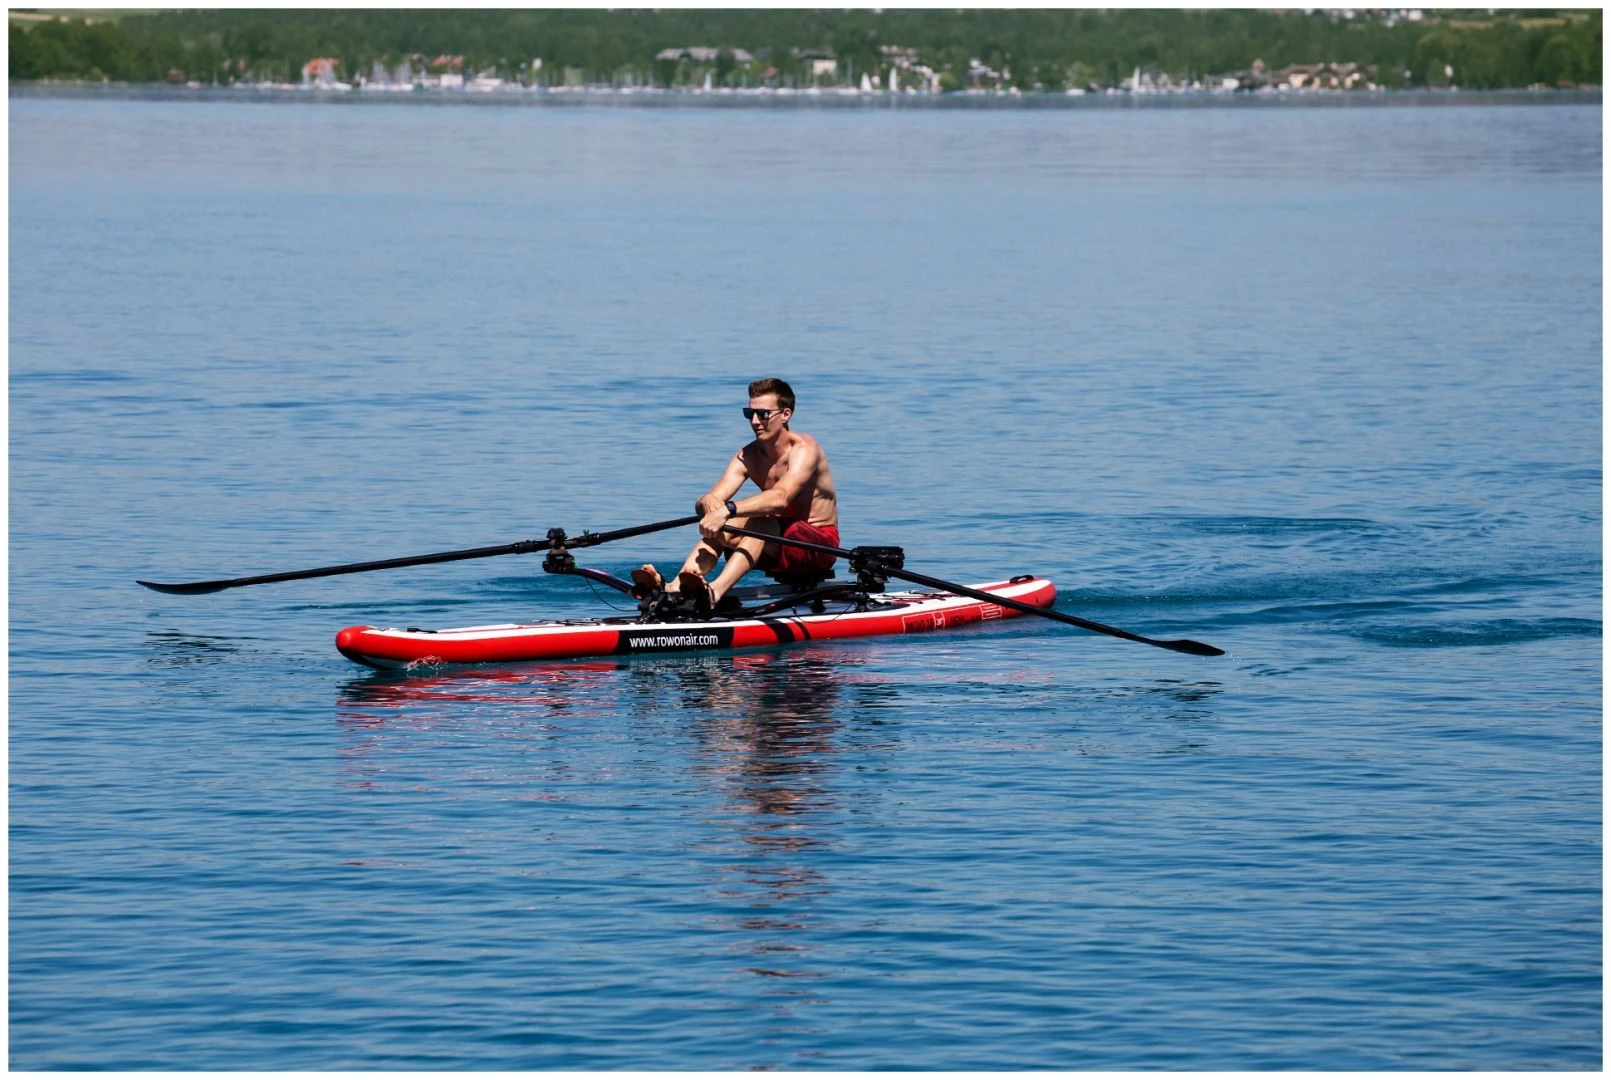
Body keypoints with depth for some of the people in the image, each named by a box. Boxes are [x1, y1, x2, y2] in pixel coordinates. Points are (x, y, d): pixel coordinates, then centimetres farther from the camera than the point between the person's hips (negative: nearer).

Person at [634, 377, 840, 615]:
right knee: (721, 524, -20)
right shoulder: (747, 456, 2)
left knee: (761, 522, -35)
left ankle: (714, 592, -56)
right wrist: (708, 502, -37)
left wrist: (727, 510, -49)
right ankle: (674, 587, -42)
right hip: (777, 543, 6)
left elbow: (781, 497, -37)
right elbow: (708, 500, -10)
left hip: (818, 545, -6)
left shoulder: (803, 449, -17)